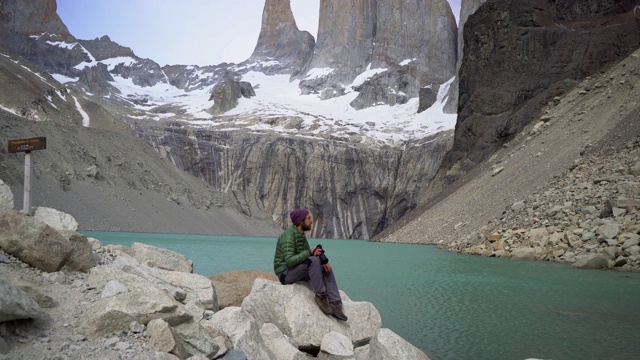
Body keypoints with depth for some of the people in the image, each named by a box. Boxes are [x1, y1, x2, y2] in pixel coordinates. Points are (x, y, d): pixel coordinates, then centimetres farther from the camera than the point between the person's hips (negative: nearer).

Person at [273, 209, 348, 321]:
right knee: (313, 261, -31)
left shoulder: (301, 235, 10)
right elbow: (289, 261, -32)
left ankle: (335, 305, -10)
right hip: (286, 274, -10)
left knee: (326, 269, -2)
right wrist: (310, 252, -27)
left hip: (297, 272, 10)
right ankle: (320, 295, -17)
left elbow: (308, 254, 10)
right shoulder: (288, 237, -22)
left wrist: (324, 260, -9)